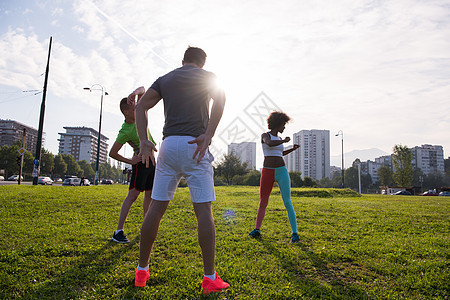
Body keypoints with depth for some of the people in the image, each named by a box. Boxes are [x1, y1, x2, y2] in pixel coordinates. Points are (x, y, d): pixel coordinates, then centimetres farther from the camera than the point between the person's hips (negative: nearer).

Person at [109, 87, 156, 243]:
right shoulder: (125, 132, -18)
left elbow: (143, 89, 4)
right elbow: (112, 153, -11)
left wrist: (135, 93, -17)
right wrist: (130, 161, -9)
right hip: (141, 161, -7)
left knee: (150, 195, 9)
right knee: (133, 194, -11)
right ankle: (118, 231, -7)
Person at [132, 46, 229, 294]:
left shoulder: (164, 79, 22)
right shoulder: (207, 76, 12)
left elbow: (140, 107, 9)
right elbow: (220, 99, -11)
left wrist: (143, 140, 0)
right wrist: (208, 135, -20)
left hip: (168, 144, 4)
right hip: (195, 146, -3)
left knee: (156, 207, 7)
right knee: (203, 209, -3)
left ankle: (142, 270, 17)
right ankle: (210, 277, 0)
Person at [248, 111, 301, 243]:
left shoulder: (279, 139, 17)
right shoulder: (265, 135, 2)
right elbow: (270, 144, -22)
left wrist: (293, 149, 22)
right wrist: (284, 141, -10)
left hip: (282, 171, 3)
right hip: (267, 172, -3)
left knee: (287, 202, -5)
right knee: (263, 203, 4)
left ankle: (294, 233, 0)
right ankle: (257, 229, 17)